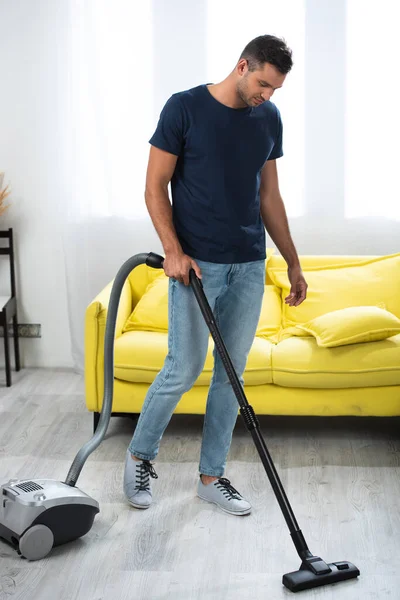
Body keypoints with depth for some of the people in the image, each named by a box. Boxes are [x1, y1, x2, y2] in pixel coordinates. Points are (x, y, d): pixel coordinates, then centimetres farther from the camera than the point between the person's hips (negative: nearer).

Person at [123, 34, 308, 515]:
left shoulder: (270, 119, 8)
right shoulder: (184, 108, -8)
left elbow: (269, 196, 14)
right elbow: (155, 187, -7)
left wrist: (293, 262, 12)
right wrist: (172, 250, -17)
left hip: (249, 267, 5)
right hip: (196, 264, -5)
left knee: (232, 372, 8)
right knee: (183, 370, -4)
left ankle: (211, 475, 19)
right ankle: (140, 455, 20)